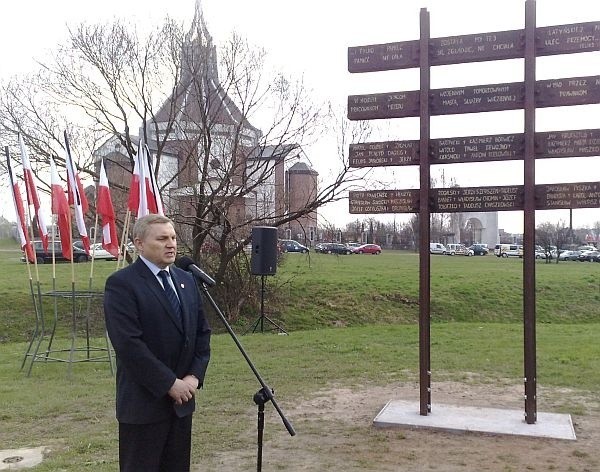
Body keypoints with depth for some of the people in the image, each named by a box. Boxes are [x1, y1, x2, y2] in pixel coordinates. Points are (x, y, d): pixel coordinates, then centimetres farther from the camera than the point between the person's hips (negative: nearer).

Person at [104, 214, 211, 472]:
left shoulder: (186, 280, 9)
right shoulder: (121, 283, -12)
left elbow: (202, 332, 11)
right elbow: (128, 344, -19)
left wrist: (195, 375, -3)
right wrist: (170, 384, -17)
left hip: (182, 398, 6)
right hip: (144, 401, -6)